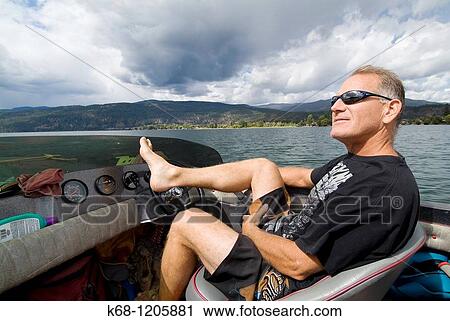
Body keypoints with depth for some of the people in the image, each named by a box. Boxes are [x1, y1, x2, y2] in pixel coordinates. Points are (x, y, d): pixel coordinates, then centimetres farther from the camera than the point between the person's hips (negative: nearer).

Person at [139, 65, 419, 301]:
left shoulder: (385, 186, -29)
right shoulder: (355, 161, 1)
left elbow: (298, 265, -28)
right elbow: (306, 178, 19)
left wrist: (250, 228, -10)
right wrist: (255, 173, 29)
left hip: (280, 284, -8)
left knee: (187, 222, -7)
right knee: (263, 165, 10)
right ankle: (172, 175, 22)